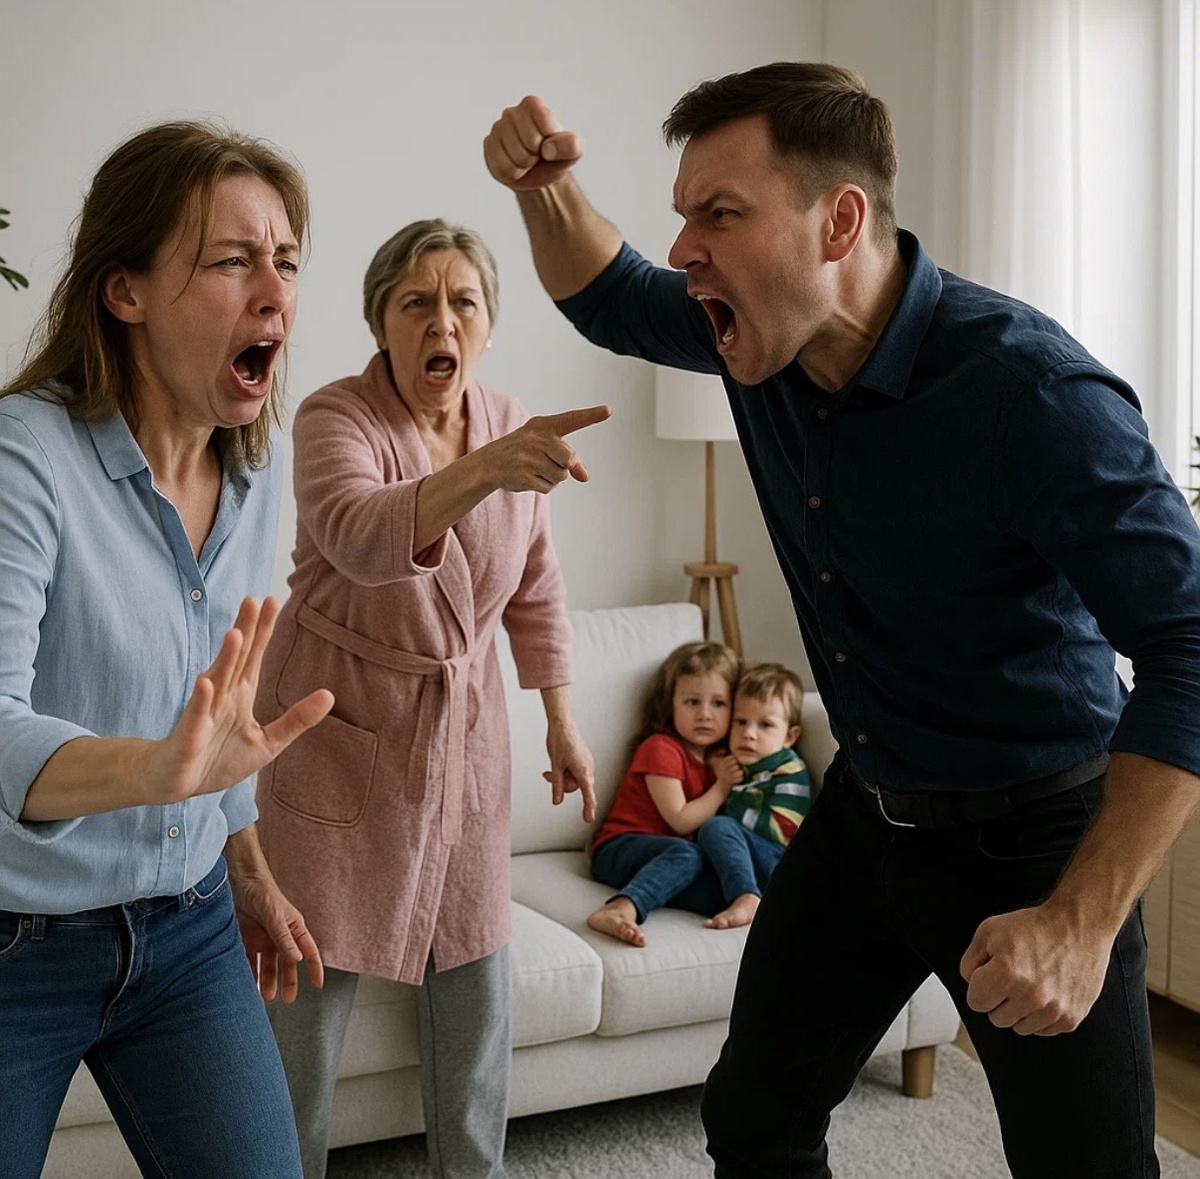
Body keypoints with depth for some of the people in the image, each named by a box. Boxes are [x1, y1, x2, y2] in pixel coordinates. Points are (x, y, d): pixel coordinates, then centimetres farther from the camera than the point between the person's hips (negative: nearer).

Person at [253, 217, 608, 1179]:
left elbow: (536, 588, 10)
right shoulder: (336, 417, -17)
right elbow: (358, 536, -40)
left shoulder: (511, 425, -1)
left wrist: (562, 723, 11)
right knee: (314, 977, 1)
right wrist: (483, 469, -57)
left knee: (476, 966, 10)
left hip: (463, 730, 5)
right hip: (339, 730, -4)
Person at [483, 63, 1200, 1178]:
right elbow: (609, 300, 13)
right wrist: (546, 188, -8)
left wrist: (1084, 920, -32)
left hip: (1031, 837, -6)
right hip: (866, 806, 6)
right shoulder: (764, 333, -8)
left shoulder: (1032, 393, -30)